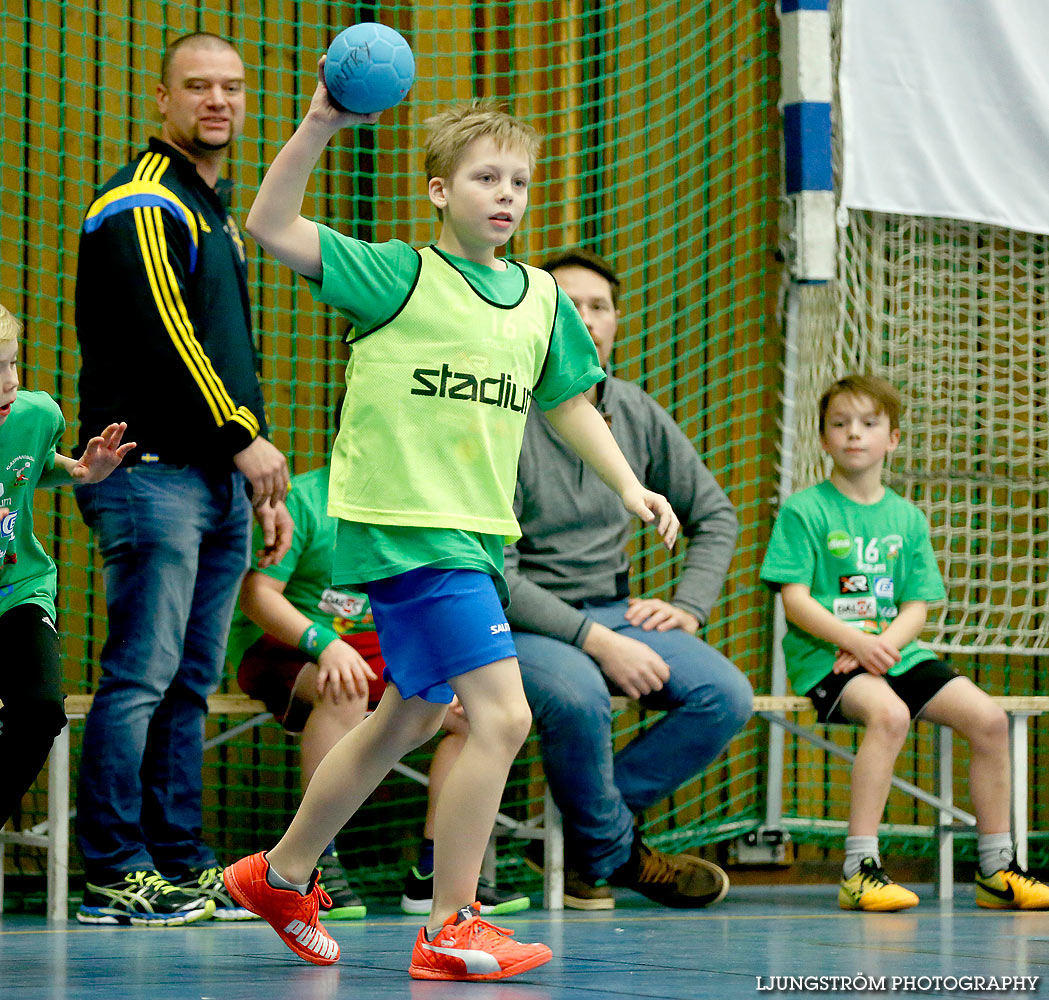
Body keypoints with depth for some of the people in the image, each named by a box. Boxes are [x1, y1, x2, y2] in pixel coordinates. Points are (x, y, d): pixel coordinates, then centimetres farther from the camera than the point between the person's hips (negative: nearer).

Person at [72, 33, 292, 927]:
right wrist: (244, 438, -14)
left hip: (220, 479, 9)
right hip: (153, 474, -9)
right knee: (142, 677, -10)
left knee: (189, 685, 8)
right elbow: (163, 339, -16)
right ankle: (115, 875, -8)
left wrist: (263, 487, 21)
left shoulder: (219, 213, 22)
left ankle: (182, 867, 10)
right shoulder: (141, 204, -7)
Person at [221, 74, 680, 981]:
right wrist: (318, 130, -25)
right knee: (503, 712, -16)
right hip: (405, 528, -8)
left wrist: (627, 484, 14)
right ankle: (450, 930, -7)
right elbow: (272, 227, -14)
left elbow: (567, 402, 24)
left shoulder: (541, 299, 12)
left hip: (479, 533, 8)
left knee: (410, 719, 19)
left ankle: (282, 875, 36)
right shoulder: (398, 276, -6)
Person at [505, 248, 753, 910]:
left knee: (727, 697, -16)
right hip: (520, 624, -6)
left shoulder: (638, 414, 6)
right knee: (577, 696, -38)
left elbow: (715, 514, 20)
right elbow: (495, 575, -19)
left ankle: (584, 845, -7)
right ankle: (617, 852, -9)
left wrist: (689, 606, 3)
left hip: (612, 611, 6)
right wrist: (595, 641, -25)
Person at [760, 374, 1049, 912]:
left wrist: (883, 645, -13)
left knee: (988, 719, -12)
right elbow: (795, 601, -8)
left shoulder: (907, 518, 13)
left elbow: (917, 606, 8)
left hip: (895, 650, 6)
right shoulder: (803, 510, -1)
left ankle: (996, 868, -1)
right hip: (823, 653, -6)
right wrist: (856, 640, -20)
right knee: (889, 713, -36)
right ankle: (860, 868, -35)